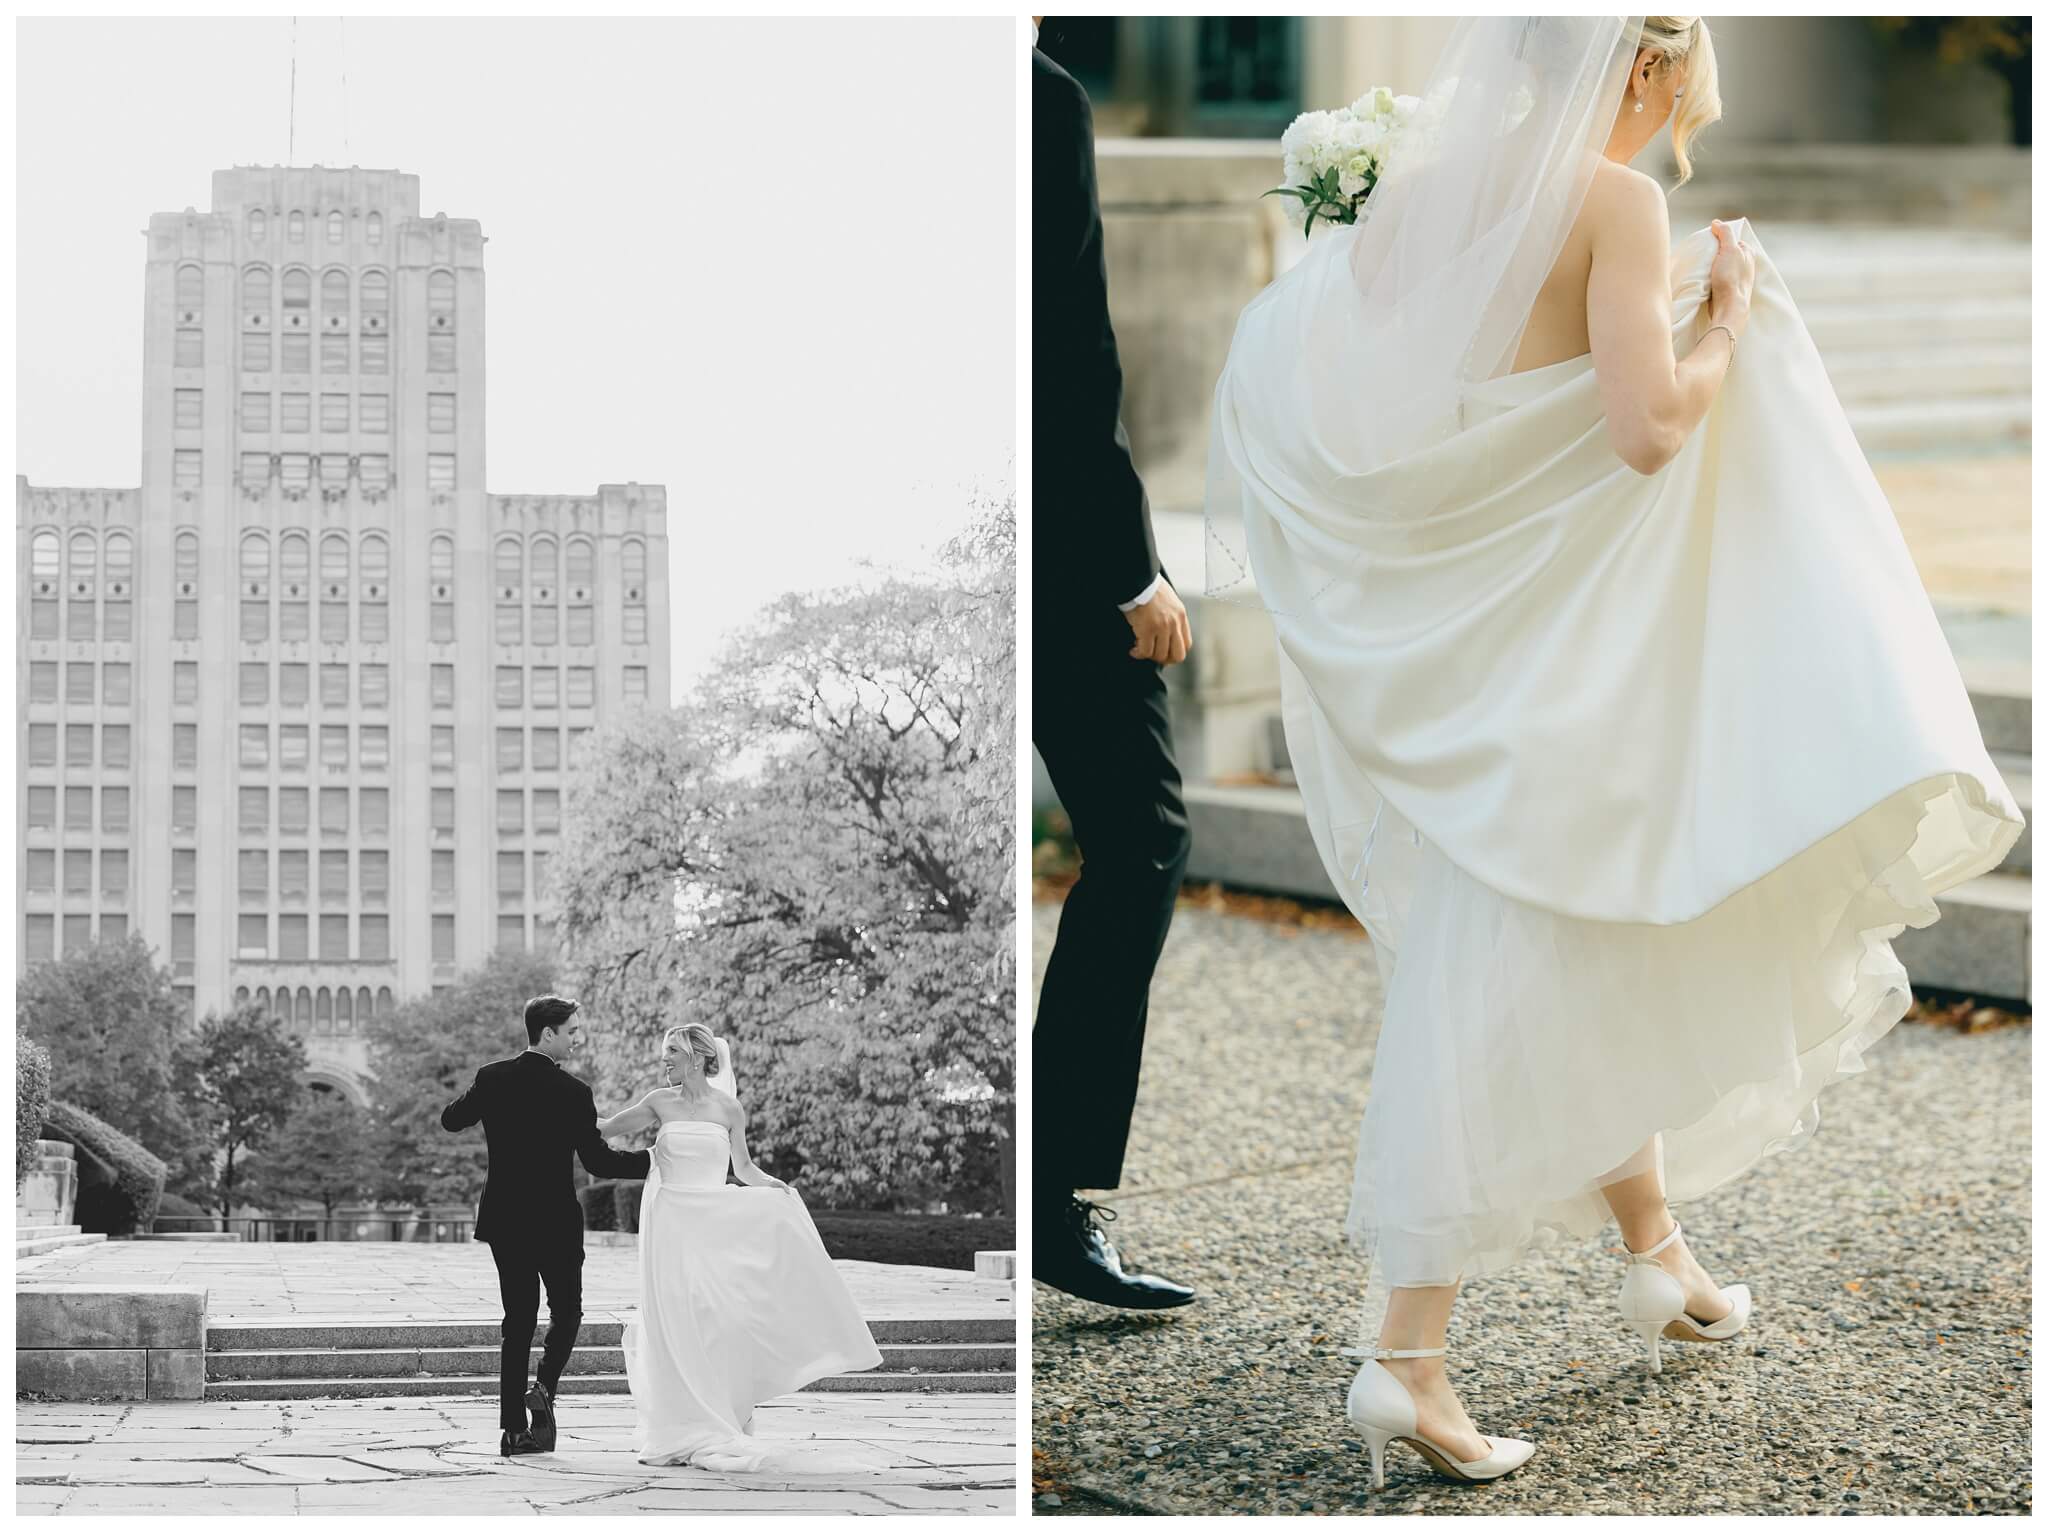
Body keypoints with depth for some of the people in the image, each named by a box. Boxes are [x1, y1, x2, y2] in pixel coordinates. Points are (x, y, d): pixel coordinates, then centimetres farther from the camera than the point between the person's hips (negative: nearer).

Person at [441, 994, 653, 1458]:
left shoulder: (492, 1078, -2)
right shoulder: (572, 1092, -15)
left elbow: (450, 1119, 12)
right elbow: (598, 1160, -13)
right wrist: (652, 1159, -2)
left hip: (504, 1219, 4)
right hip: (556, 1222, -4)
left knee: (518, 1321, 10)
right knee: (566, 1311, 17)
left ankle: (513, 1428, 5)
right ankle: (544, 1388, -7)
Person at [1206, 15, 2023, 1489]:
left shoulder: (1414, 183, 7)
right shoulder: (1616, 201, -12)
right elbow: (1647, 426, -22)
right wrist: (1724, 320, -3)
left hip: (1425, 631, 8)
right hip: (1537, 632, -8)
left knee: (1599, 944, 23)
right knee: (1499, 988, -3)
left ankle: (1656, 1252, 36)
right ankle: (1406, 1351, -5)